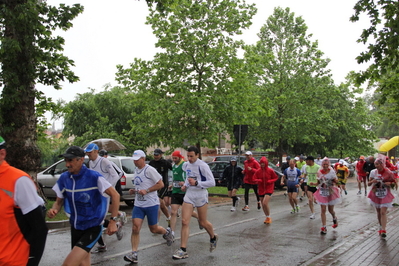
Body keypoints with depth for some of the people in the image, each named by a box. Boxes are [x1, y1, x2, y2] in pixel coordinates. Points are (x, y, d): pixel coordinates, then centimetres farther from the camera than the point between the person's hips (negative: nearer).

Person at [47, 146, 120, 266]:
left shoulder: (94, 177, -19)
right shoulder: (64, 178, -3)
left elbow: (115, 195, -14)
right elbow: (59, 201, 8)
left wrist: (113, 221, -17)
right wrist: (54, 210, -15)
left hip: (93, 228, -6)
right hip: (75, 227, 6)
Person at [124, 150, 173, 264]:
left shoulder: (149, 170, -13)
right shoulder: (136, 171, 12)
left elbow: (161, 184, -14)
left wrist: (146, 191, -20)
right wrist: (134, 191, 6)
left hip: (151, 204, -6)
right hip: (138, 205, 6)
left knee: (153, 229, 7)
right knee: (135, 228, -8)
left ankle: (167, 232, 38)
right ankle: (134, 254, -4)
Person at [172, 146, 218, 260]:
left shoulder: (202, 165, -16)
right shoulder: (187, 165, 5)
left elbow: (212, 182, -17)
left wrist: (196, 183, -25)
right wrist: (185, 185, 7)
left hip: (201, 196, -5)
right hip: (189, 195, 5)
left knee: (203, 222, 9)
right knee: (184, 222, -6)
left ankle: (213, 238, 40)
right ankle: (183, 250, -4)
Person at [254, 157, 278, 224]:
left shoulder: (270, 170, -8)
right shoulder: (258, 171, -1)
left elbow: (275, 178, 2)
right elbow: (254, 178, 7)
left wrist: (270, 181, -15)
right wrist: (258, 180, -14)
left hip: (269, 189, -4)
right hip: (261, 189, 4)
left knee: (265, 203, -18)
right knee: (263, 205, 10)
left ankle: (269, 217, 3)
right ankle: (267, 217, 31)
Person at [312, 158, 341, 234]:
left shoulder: (332, 172, -7)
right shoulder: (319, 172, -2)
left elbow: (336, 181, -2)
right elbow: (318, 182, 7)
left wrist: (335, 181, -25)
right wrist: (313, 183, -14)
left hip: (331, 192, -1)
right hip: (322, 192, 1)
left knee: (330, 210, 9)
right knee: (323, 210, -4)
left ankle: (334, 218, 44)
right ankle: (323, 227, 1)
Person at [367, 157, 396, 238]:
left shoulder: (388, 173, -9)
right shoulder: (373, 172, -1)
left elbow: (394, 183, 3)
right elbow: (368, 184, 4)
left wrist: (389, 183, -19)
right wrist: (372, 181, -18)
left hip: (385, 195, -3)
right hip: (376, 194, 3)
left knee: (383, 212, -12)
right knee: (378, 212, 13)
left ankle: (383, 230, -11)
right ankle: (381, 227, 30)